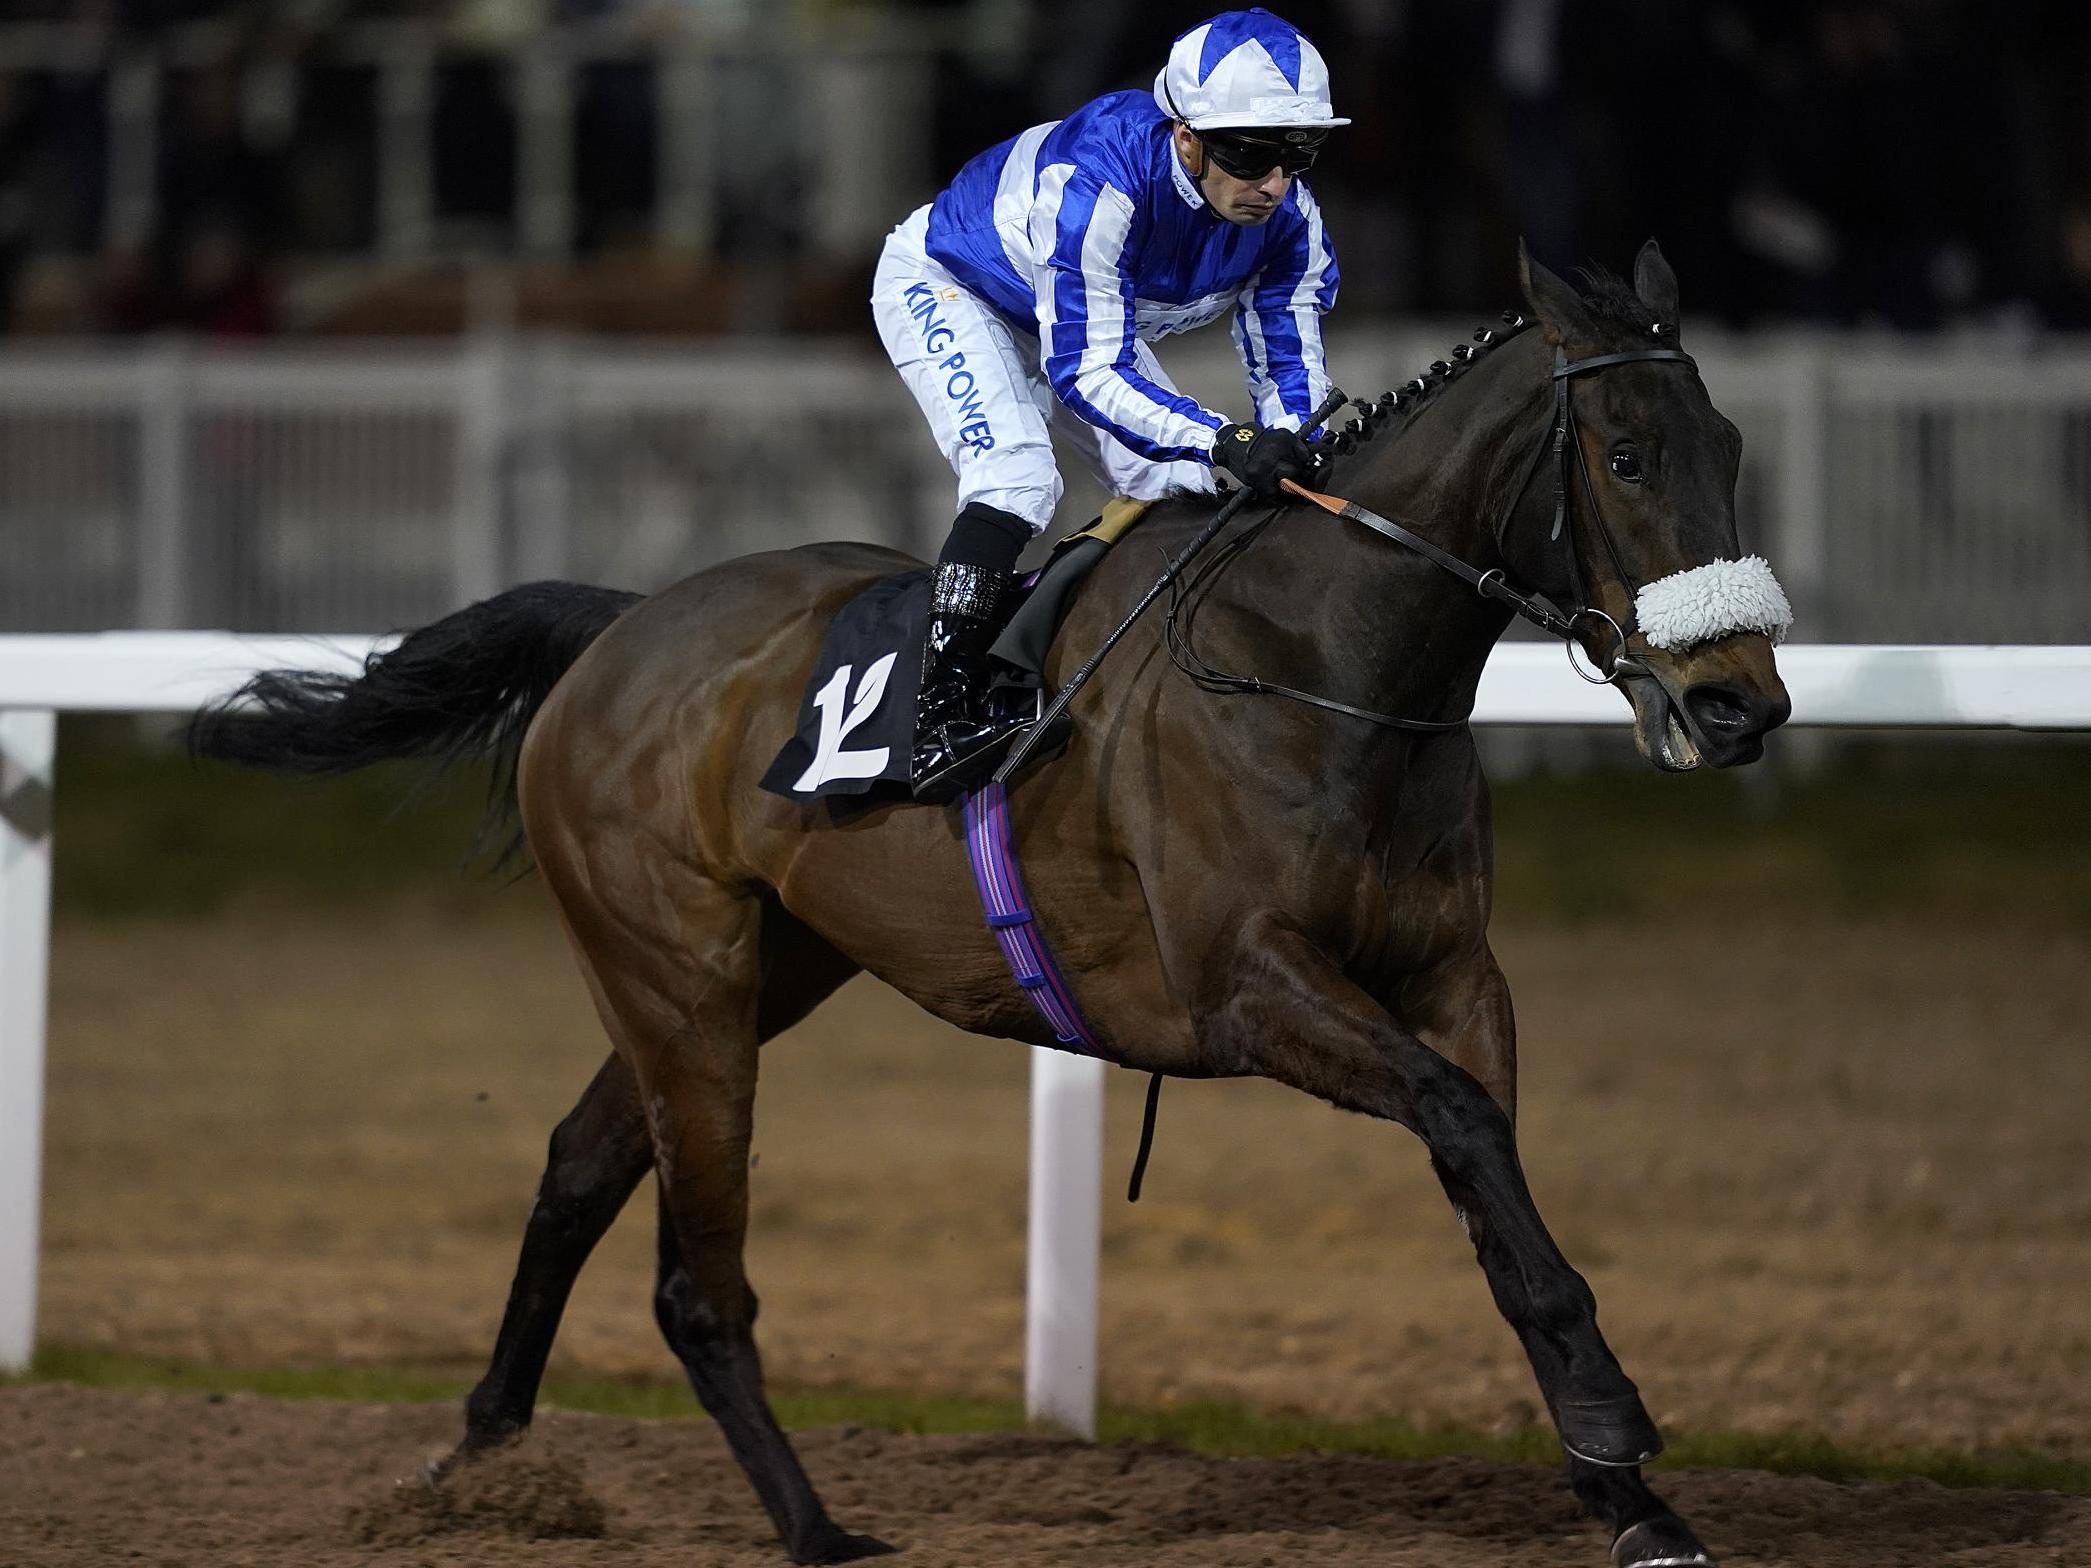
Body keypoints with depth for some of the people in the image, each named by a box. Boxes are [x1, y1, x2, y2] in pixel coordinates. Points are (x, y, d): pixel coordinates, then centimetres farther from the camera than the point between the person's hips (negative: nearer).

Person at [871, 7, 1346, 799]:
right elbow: (1084, 373, -41)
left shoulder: (1288, 219, -24)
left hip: (1099, 318, 7)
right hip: (944, 288, -7)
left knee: (1184, 491, 0)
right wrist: (1224, 440, -52)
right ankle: (941, 720, -29)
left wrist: (1294, 463, -34)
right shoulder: (1097, 186, -44)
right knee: (1017, 477, -27)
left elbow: (1290, 374, -13)